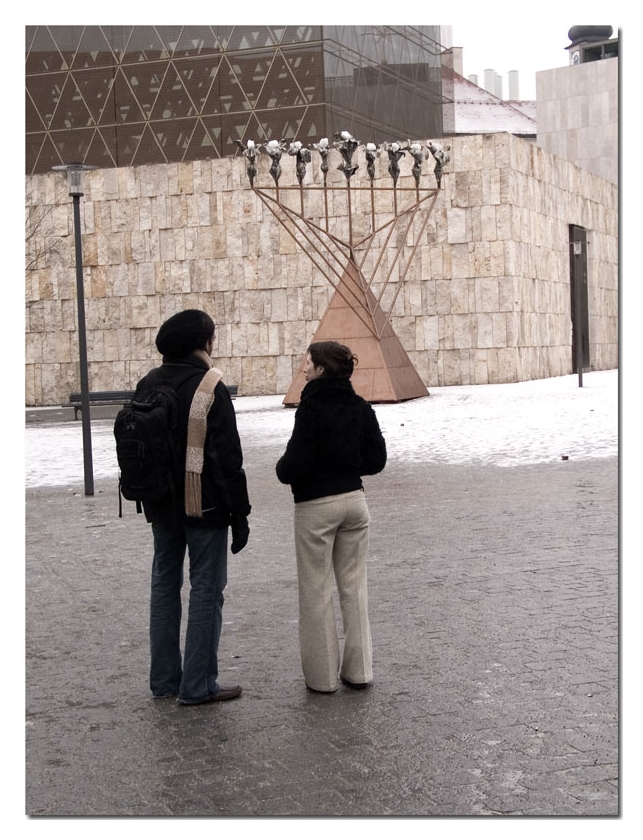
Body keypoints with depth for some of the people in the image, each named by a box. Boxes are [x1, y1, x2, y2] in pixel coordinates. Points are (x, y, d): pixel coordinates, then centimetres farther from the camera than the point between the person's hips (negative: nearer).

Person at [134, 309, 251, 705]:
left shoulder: (148, 384, 6)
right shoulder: (210, 387, -14)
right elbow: (229, 457, -14)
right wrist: (240, 514, -9)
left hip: (162, 505, 6)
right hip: (205, 507, -6)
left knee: (165, 585, 15)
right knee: (206, 590, 1)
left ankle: (164, 679, 22)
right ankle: (198, 685, 4)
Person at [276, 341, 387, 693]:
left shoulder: (311, 407, -16)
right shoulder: (360, 407, 3)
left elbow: (296, 462, -19)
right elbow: (376, 459, 6)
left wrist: (282, 470, 2)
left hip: (316, 506, -6)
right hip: (354, 500, 6)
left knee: (316, 591, 5)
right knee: (354, 586, 13)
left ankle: (322, 675, 11)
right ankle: (358, 670, 18)